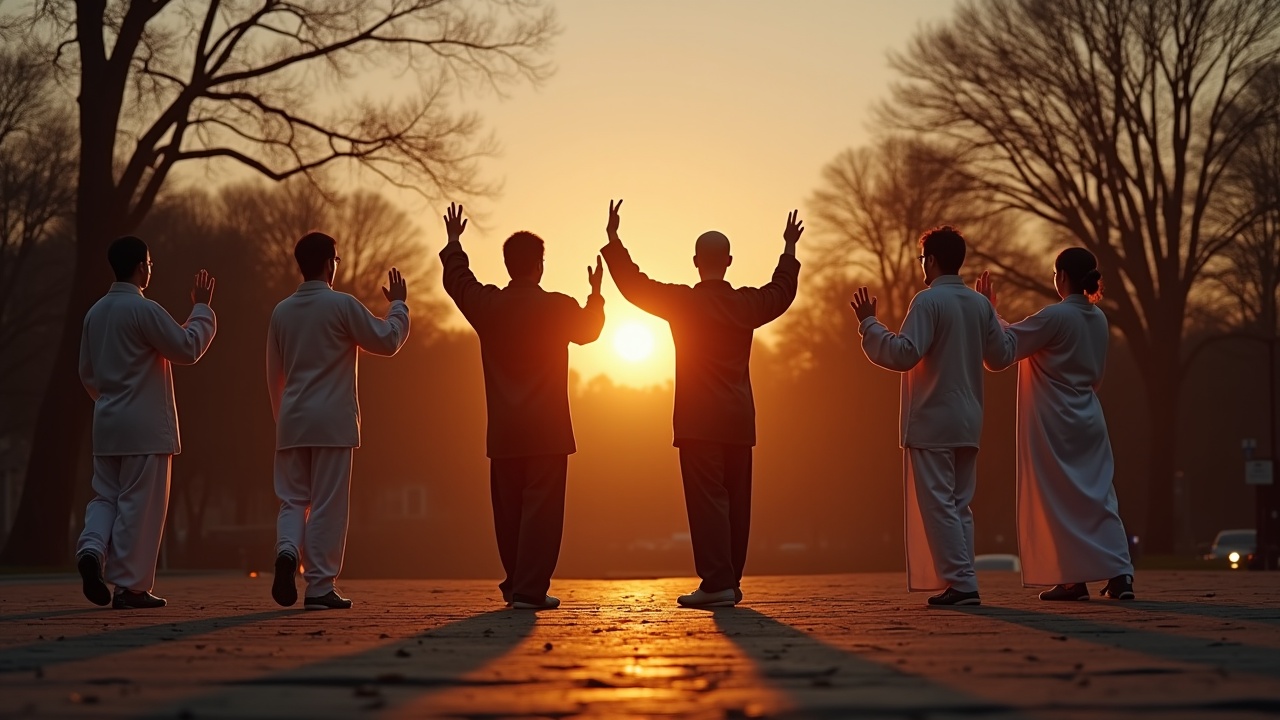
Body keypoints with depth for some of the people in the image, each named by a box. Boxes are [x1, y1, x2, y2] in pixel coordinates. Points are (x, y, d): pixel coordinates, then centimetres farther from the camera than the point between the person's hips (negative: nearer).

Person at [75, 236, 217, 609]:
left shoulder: (95, 312, 10)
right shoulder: (144, 310, -13)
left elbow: (87, 372, 17)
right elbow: (187, 348, -10)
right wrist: (201, 309, 2)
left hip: (106, 424, 7)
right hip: (145, 425, -7)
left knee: (106, 495, 15)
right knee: (139, 504, -1)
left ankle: (92, 549, -11)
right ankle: (131, 586, 2)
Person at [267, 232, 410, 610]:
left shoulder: (282, 311, 8)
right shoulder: (342, 305, -8)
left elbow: (274, 374, 16)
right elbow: (388, 340, -3)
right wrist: (398, 304, 13)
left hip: (292, 422, 5)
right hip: (333, 421, -4)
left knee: (293, 499, 12)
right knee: (328, 505, 0)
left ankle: (287, 551, -16)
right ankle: (320, 588, 1)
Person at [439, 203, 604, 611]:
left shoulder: (487, 305, -1)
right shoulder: (557, 307, -8)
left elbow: (456, 279, 20)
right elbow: (588, 331, 13)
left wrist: (454, 243, 37)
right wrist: (596, 294, 30)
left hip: (503, 433, 4)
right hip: (547, 429, -4)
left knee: (508, 509, 13)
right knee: (541, 508, -4)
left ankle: (515, 585, 22)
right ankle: (530, 590, -9)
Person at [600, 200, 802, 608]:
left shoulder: (683, 302, -6)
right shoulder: (747, 304, 6)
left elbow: (633, 284, 2)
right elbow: (782, 291, 27)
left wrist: (613, 239, 11)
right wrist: (789, 250, 41)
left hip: (698, 420, -5)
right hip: (740, 420, 5)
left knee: (707, 499, -8)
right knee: (735, 500, 9)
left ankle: (717, 583, -15)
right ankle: (730, 582, 13)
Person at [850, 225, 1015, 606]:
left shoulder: (928, 300, -13)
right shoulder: (979, 304, 8)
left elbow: (903, 354, -20)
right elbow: (1002, 355, 16)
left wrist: (868, 322, -11)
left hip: (931, 422, -7)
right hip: (967, 421, 7)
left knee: (938, 504, -4)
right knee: (959, 504, 12)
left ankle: (961, 583, -8)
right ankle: (960, 582, 11)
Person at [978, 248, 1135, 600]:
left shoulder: (1055, 316, -16)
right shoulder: (1098, 319, 7)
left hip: (1054, 423, -6)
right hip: (1089, 421, 6)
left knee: (1059, 500, 2)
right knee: (1098, 496, 5)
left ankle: (1074, 579, 3)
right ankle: (1120, 574, -4)